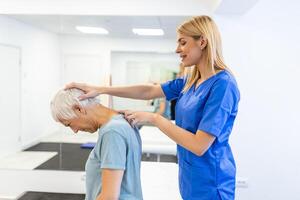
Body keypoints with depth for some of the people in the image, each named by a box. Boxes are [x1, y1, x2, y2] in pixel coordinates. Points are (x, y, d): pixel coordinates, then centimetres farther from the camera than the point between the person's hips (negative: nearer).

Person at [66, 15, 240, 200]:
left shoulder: (223, 83, -22)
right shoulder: (191, 81, 4)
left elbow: (199, 146, -26)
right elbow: (148, 91, 6)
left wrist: (154, 118, -18)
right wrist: (100, 90, 0)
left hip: (208, 185, -7)